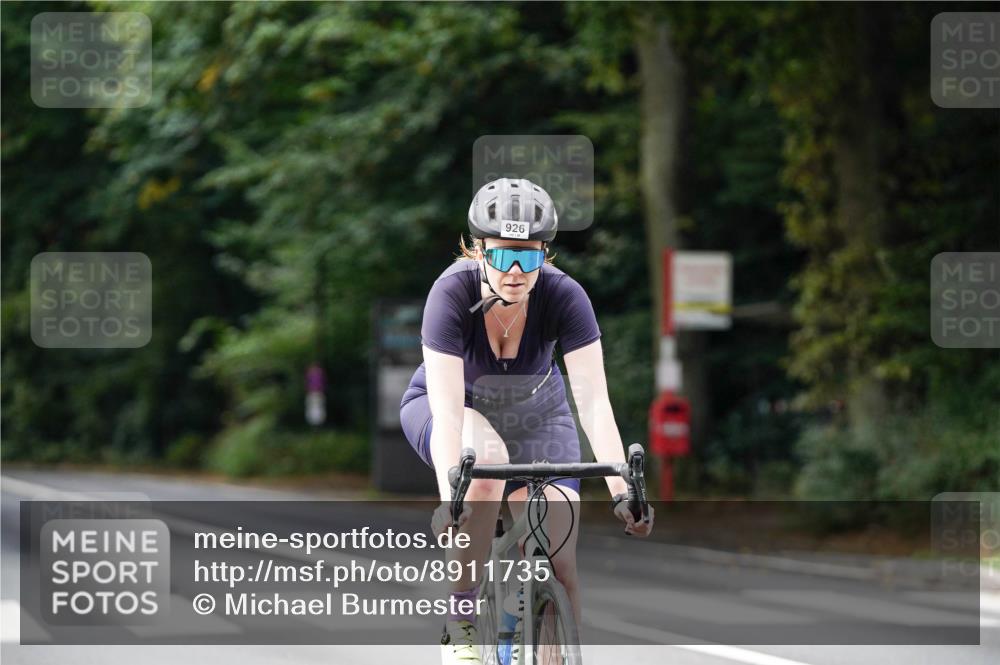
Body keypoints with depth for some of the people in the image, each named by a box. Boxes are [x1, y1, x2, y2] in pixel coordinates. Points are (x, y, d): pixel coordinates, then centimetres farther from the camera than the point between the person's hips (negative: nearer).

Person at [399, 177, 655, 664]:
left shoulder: (563, 296, -28)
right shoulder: (452, 293, -32)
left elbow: (594, 400, -32)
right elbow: (446, 410, -39)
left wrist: (620, 492, -43)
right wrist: (448, 499, -51)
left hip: (534, 415, 2)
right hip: (454, 409, -2)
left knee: (560, 566, -16)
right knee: (487, 459, -37)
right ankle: (461, 623, -24)